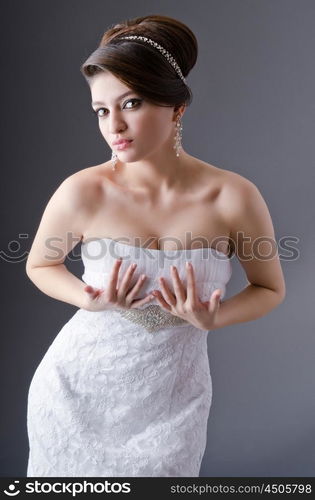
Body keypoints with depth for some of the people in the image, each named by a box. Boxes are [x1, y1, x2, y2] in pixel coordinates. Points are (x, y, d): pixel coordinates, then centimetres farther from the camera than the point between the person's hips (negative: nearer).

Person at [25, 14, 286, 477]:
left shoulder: (234, 197, -18)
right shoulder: (83, 192, -17)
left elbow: (271, 289, -2)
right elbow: (40, 266, 1)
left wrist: (212, 320, -21)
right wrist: (92, 302, -18)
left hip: (171, 400, 0)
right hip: (77, 389, 1)